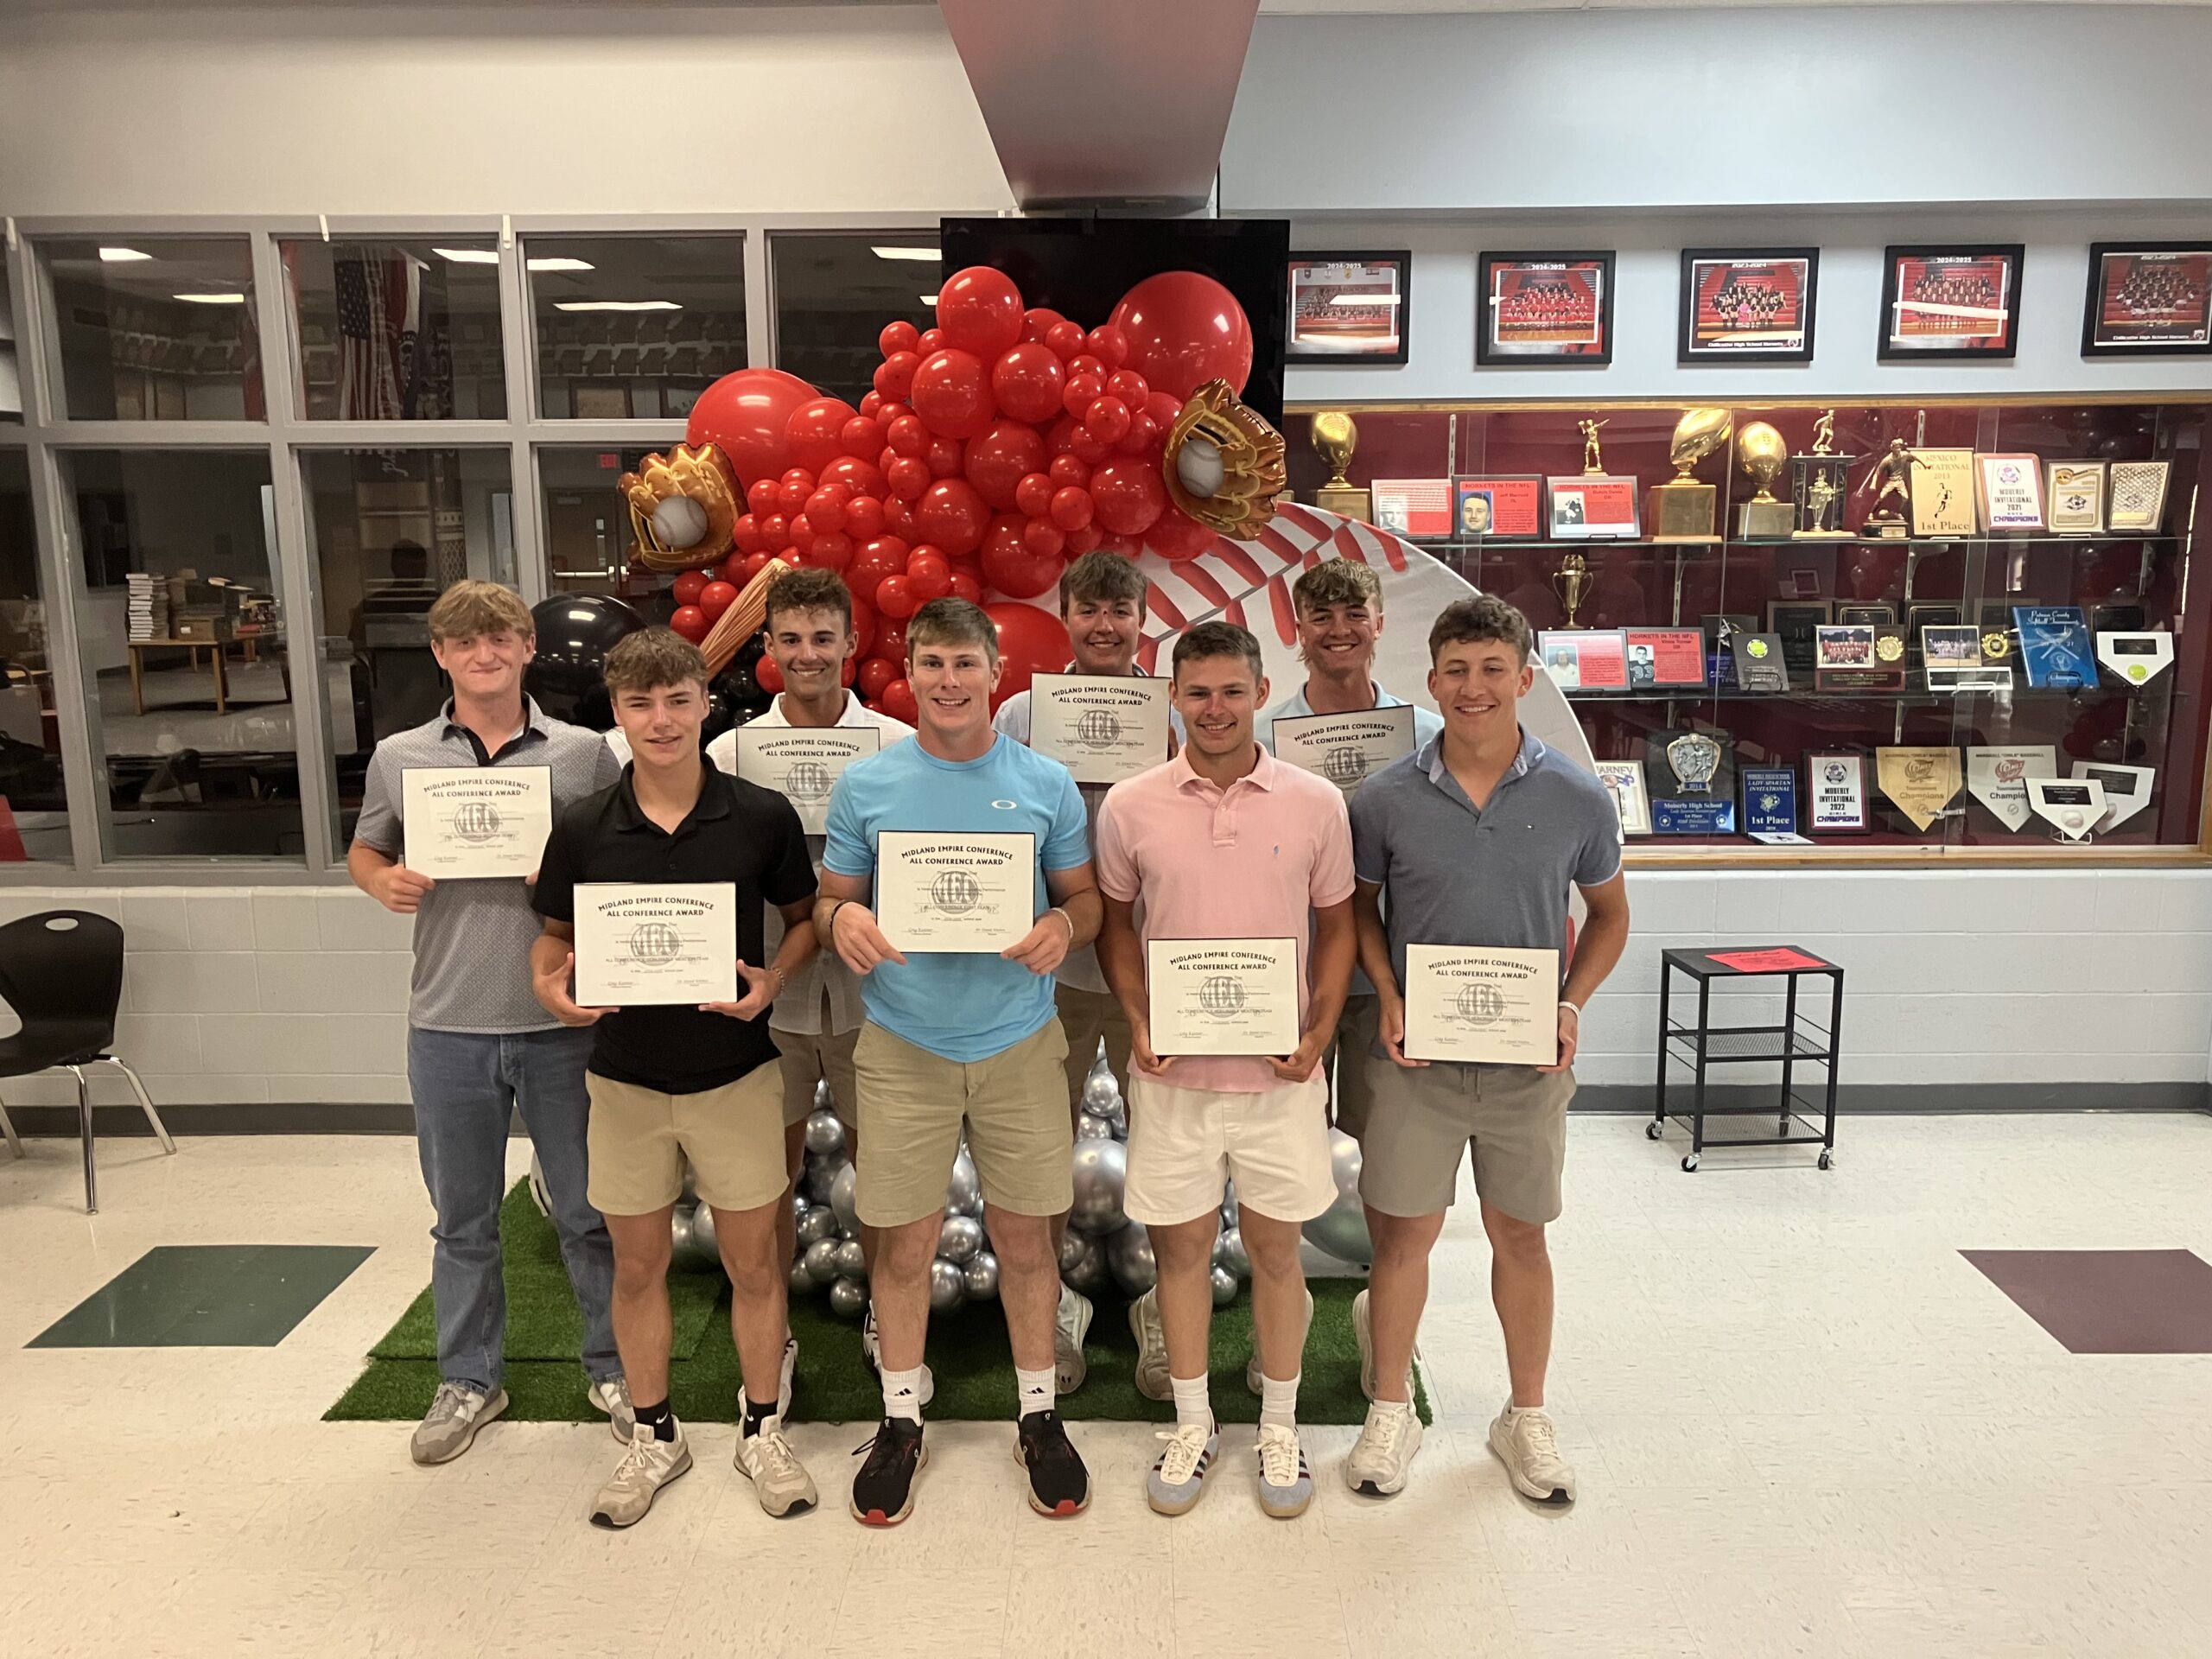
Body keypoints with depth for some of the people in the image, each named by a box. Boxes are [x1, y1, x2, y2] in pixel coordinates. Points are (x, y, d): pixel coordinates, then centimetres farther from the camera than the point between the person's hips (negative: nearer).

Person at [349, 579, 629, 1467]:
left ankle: (613, 1367, 28)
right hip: (448, 1026, 2)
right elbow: (364, 853, 16)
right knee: (462, 1218, 16)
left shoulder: (584, 753, -1)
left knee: (587, 1210, 10)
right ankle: (469, 1379, 34)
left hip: (561, 1021, -1)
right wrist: (386, 882, -6)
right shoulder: (398, 757, 4)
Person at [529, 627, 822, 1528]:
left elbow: (805, 917, 4)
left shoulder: (762, 816, -9)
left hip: (737, 1073, -1)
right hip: (626, 1076, 2)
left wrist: (773, 978, -15)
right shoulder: (581, 828, -5)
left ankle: (763, 1430, 30)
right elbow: (554, 937, 8)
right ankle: (654, 1436, 34)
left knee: (753, 1261, 9)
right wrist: (551, 987, -14)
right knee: (637, 1265, 14)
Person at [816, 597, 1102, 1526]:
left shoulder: (1045, 784, 2)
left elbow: (1088, 900, 7)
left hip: (1019, 1040, 0)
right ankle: (901, 1421, 28)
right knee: (904, 1241, 7)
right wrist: (843, 919, -16)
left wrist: (1064, 927, -16)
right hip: (902, 1045, 0)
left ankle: (1038, 1415, 28)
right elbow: (828, 903, 8)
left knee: (1024, 1236, 9)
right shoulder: (865, 786, 2)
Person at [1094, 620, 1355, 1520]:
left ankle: (1279, 1426, 32)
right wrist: (1138, 1025, -6)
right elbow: (1116, 924, 7)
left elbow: (1337, 923, 5)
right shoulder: (1130, 805, -3)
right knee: (1182, 1243, 12)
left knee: (1275, 1245, 12)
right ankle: (1192, 1425, 31)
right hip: (1174, 1068, 1)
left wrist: (1320, 1032, -6)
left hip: (1279, 1069, 0)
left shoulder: (1316, 803, -4)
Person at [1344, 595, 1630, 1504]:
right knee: (1404, 1232, 8)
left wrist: (1573, 1004, -6)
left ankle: (1527, 1418, 34)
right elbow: (1360, 908, 6)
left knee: (1520, 1234, 14)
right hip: (1416, 1056, 0)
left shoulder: (1577, 798, -5)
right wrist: (1388, 998, -9)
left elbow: (1609, 914, 8)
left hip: (1528, 1061, 1)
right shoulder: (1386, 799, -7)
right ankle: (1391, 1412, 29)